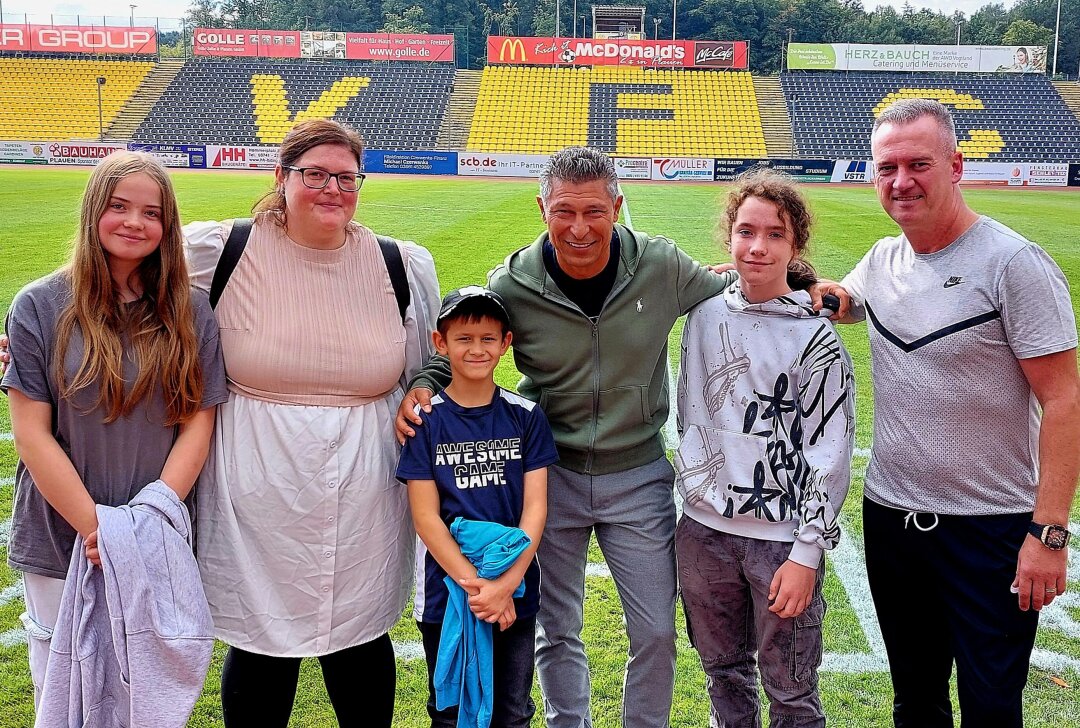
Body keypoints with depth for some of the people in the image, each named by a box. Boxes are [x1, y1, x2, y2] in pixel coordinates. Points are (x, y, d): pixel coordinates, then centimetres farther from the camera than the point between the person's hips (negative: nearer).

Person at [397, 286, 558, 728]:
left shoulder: (525, 416, 0)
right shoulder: (426, 420, -5)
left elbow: (535, 506, -4)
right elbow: (426, 516, -8)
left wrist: (507, 583, -15)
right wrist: (474, 585, -16)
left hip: (516, 594, 2)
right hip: (446, 591, -1)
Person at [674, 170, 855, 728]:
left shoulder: (815, 337, -10)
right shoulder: (706, 311, 4)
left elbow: (830, 452, -10)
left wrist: (806, 552, -13)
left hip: (782, 537, -4)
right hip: (703, 528, 5)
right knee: (722, 670, 19)